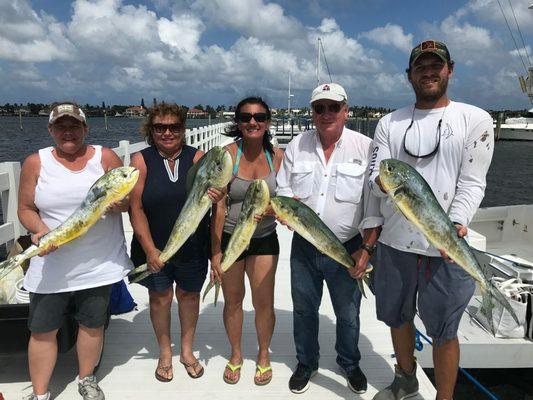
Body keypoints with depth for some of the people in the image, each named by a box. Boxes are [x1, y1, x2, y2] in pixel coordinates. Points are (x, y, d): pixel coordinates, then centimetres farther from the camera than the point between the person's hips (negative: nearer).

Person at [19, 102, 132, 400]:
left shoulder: (106, 157, -1)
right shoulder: (35, 163, 1)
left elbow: (129, 199, 2)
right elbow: (26, 208, 5)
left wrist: (118, 204, -21)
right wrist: (41, 230, -15)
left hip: (99, 261, 0)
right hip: (52, 263, 0)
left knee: (93, 323, 13)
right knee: (42, 329, 7)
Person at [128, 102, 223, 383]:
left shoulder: (197, 158, -5)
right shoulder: (141, 161, -9)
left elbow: (209, 193, -11)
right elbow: (136, 209, -11)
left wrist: (214, 197, -35)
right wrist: (149, 250, -17)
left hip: (193, 247, 1)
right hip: (154, 248, -1)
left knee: (189, 295, 16)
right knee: (160, 297, 14)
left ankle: (187, 351, 39)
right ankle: (164, 354, 37)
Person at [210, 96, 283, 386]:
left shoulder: (277, 156, -6)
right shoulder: (227, 155, -13)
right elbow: (219, 206, -12)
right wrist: (215, 252, -12)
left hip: (264, 238, 1)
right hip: (229, 237, -1)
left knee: (264, 303, 7)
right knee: (233, 300, 14)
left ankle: (264, 355, 35)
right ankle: (235, 354, 38)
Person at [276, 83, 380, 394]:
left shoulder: (365, 147, -7)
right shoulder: (297, 146, 1)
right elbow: (283, 189, 7)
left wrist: (367, 247, -9)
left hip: (347, 249, -2)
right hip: (304, 247, 2)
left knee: (348, 314, 14)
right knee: (304, 309, 16)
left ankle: (350, 364, 41)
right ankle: (306, 363, 40)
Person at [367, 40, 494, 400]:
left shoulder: (475, 119, 0)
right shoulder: (390, 123, 8)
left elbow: (472, 182, -7)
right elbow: (374, 178, 2)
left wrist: (456, 224, -24)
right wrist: (384, 181, -22)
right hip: (394, 242, 4)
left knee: (443, 331, 7)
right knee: (397, 316, 20)